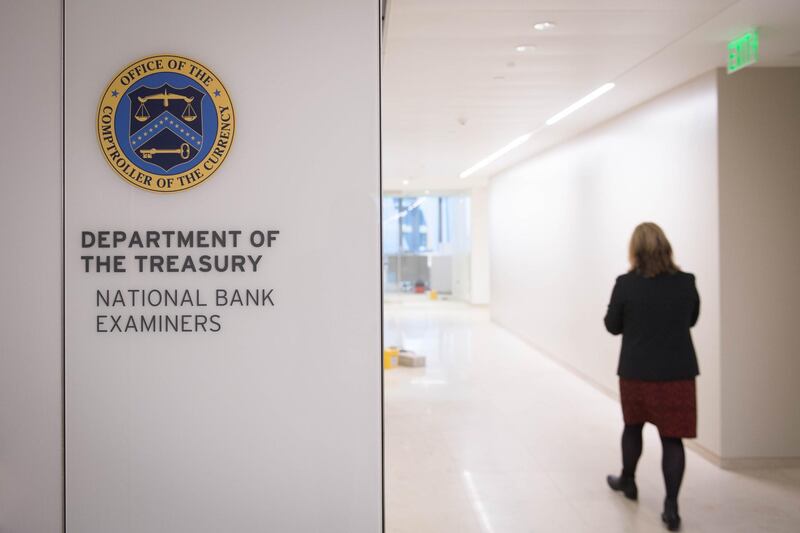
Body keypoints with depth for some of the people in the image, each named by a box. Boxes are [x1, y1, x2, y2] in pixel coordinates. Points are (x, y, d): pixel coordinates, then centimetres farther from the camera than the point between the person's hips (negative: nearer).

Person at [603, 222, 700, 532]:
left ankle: (628, 481, 40)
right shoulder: (686, 282, -5)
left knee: (633, 426, 21)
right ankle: (671, 507, 2)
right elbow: (691, 319, 10)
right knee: (672, 438, 5)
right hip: (678, 373, 0)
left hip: (636, 372, 0)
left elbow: (613, 326, -3)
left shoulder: (626, 284, -12)